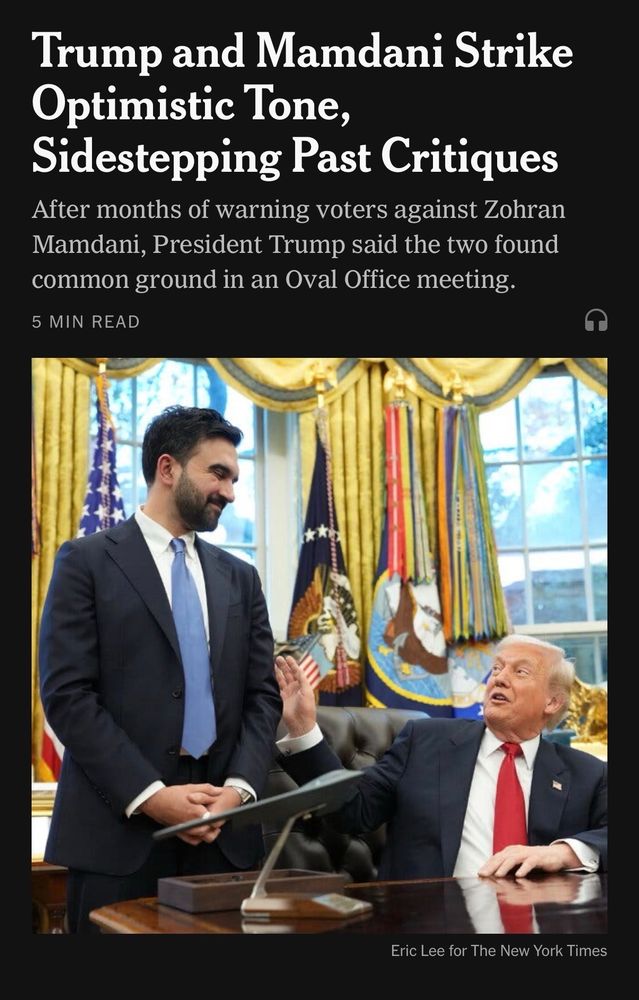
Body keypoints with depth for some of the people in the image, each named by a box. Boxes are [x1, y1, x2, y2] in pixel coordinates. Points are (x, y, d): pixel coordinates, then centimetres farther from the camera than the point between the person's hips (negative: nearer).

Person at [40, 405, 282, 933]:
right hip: (118, 827, -3)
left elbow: (263, 695, 9)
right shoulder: (86, 561, -1)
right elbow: (67, 694, -8)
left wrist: (239, 787, -7)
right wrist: (149, 794, -15)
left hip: (223, 831, 4)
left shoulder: (240, 577, 14)